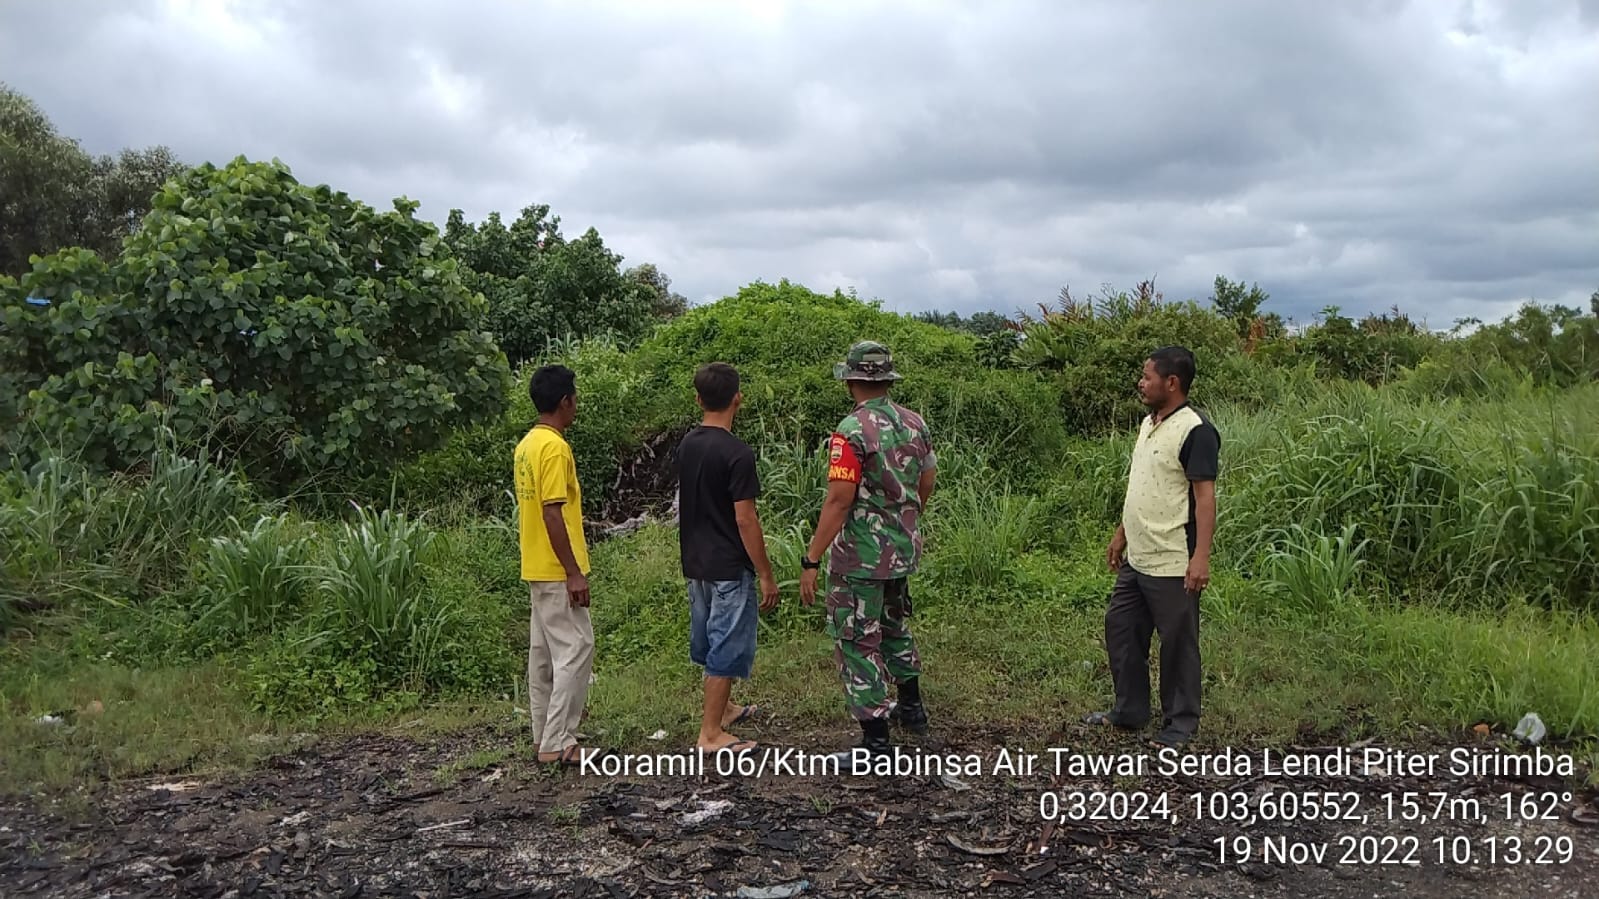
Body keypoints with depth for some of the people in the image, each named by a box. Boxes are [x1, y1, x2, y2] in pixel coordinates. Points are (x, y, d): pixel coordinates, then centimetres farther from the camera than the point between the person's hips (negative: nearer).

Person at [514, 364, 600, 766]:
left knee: (544, 651, 13)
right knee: (575, 650, -6)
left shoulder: (527, 444, 12)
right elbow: (552, 514, -23)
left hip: (537, 568, 10)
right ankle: (558, 743, -4)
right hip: (557, 571, -10)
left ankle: (546, 737, 21)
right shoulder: (555, 448, -18)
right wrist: (574, 572, -21)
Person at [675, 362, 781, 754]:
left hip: (696, 563, 8)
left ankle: (724, 707, 38)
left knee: (710, 641, 20)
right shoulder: (737, 453, -20)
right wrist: (766, 575, -14)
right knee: (728, 648, 1)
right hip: (729, 567, -8)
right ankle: (711, 733, 7)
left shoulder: (686, 445, 4)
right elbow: (746, 520, -20)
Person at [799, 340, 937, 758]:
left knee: (858, 643, 3)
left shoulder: (852, 431, -20)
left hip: (860, 557, -8)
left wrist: (811, 560, -19)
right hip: (904, 551, 8)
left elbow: (839, 501, -24)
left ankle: (876, 743, 7)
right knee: (894, 626, 28)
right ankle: (911, 707, 42)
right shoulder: (914, 423, 2)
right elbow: (927, 483, 12)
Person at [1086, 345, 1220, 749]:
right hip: (1136, 559, 10)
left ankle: (1180, 724, 18)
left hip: (1173, 564, -9)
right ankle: (1129, 711, 30)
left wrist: (1201, 557, -24)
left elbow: (1205, 497, -19)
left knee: (1178, 644, 4)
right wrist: (1121, 535, 22)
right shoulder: (1148, 423, 12)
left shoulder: (1195, 431, -16)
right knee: (1120, 629, 16)